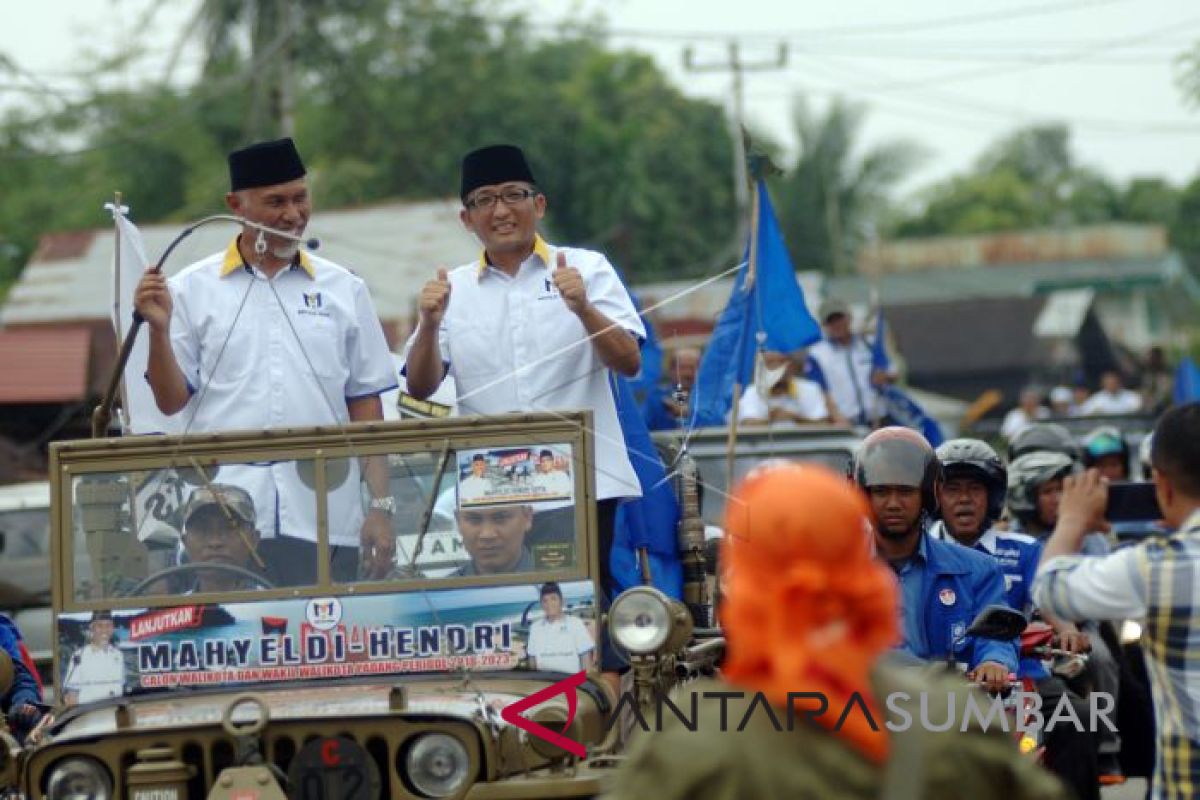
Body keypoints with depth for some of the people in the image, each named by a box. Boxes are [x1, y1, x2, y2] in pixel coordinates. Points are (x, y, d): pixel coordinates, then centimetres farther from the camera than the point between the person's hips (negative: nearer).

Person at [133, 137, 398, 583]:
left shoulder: (344, 290, 11)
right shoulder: (192, 290, 6)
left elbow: (366, 406, 11)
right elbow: (171, 401, 5)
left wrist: (381, 506, 5)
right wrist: (160, 330, -11)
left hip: (325, 525, 1)